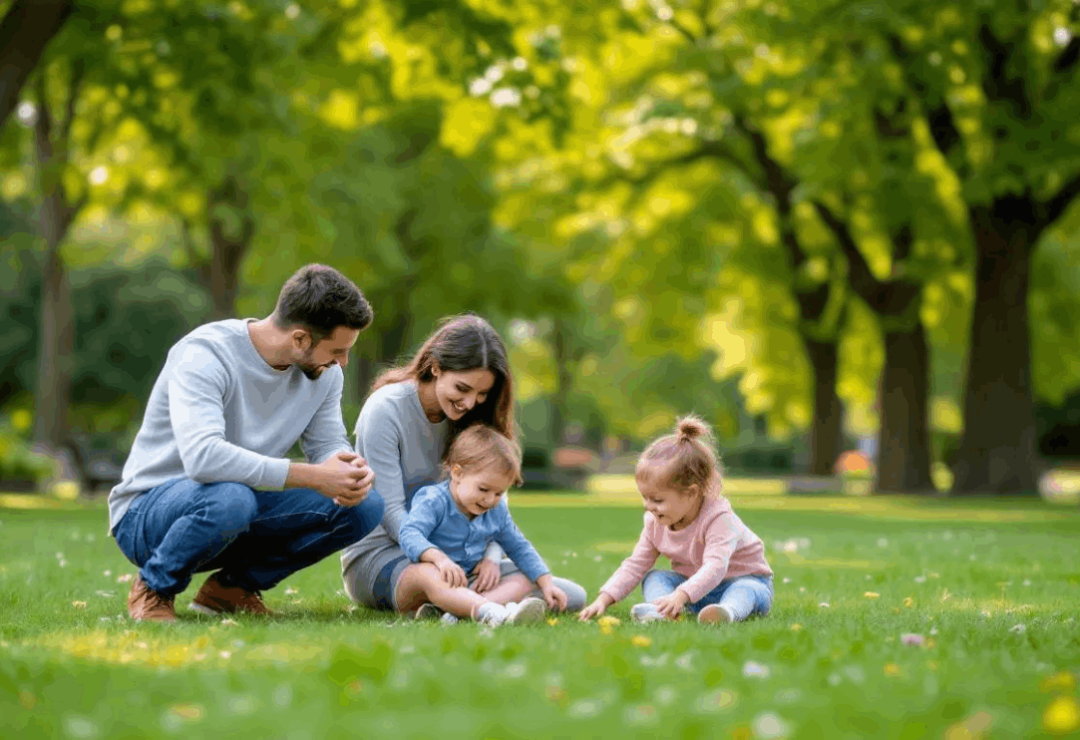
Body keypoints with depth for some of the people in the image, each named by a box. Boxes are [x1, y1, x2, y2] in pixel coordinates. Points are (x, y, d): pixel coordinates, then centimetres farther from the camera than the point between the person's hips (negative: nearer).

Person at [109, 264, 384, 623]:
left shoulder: (324, 373, -2)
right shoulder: (205, 354, -25)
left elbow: (329, 445, 3)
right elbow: (203, 456, -39)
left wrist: (352, 472, -23)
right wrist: (313, 476, -38)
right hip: (147, 511, -7)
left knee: (366, 506, -13)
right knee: (230, 498, -41)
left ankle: (233, 584, 4)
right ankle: (154, 587, -10)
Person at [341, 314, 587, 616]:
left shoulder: (467, 417, 4)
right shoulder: (385, 410, -14)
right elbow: (390, 511, -18)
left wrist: (490, 557, -18)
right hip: (378, 554, -8)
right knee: (440, 583, -47)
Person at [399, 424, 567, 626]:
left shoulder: (497, 511, 10)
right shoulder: (434, 501, -11)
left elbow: (519, 548, 19)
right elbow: (410, 534, -25)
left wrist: (547, 584, 9)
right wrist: (440, 558, -43)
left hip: (471, 583, 7)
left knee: (522, 581, -8)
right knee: (427, 574, -39)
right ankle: (490, 612, -66)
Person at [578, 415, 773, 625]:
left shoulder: (719, 519, -28)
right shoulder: (655, 523, -5)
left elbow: (715, 567, -42)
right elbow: (635, 565, 0)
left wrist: (680, 595, -58)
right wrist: (603, 600, -14)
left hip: (745, 579, -6)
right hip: (693, 586, 6)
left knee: (743, 591, -37)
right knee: (654, 578, -13)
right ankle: (658, 610, -43)